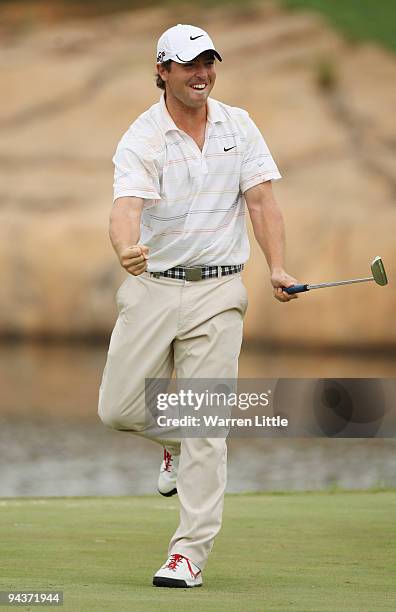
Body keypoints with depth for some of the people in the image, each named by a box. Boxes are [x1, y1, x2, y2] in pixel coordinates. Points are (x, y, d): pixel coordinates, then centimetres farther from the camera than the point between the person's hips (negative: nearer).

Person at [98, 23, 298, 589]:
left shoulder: (238, 126, 5)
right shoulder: (141, 140, -6)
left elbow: (261, 199, 3)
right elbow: (127, 207, -22)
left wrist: (277, 268, -13)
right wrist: (126, 250, -45)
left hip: (217, 293, 0)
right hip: (152, 288, 0)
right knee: (118, 410, -1)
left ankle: (190, 553, -3)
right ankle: (177, 443, 33)